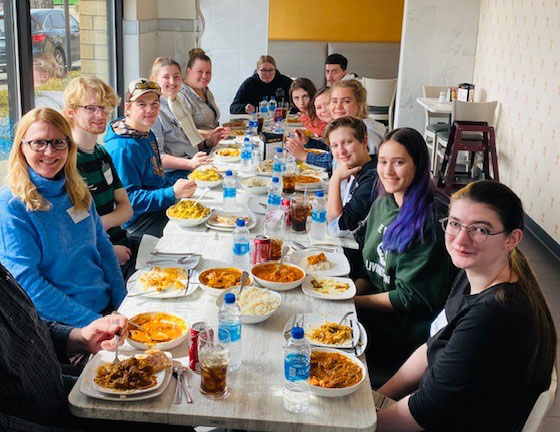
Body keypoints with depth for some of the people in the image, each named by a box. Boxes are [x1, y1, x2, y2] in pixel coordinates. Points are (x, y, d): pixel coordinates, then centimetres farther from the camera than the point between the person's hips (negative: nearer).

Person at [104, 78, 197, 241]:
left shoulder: (147, 134, 10)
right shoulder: (123, 148, -22)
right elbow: (128, 199, -25)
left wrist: (178, 187, 10)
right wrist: (172, 193, -32)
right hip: (138, 221, -10)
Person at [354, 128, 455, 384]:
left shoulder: (430, 220, -20)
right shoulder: (382, 205, 6)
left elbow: (413, 298, -19)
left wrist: (353, 301, -16)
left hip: (410, 328, -7)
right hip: (377, 310, 8)